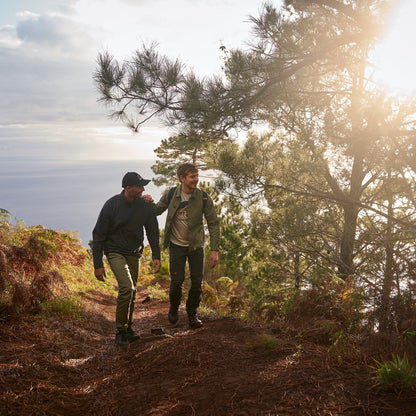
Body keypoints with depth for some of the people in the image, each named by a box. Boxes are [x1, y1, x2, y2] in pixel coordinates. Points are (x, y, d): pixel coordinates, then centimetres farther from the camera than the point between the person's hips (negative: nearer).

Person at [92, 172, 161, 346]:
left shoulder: (146, 205, -4)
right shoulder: (112, 205, -15)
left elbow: (153, 231, 9)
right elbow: (98, 235, -10)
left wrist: (156, 255, 2)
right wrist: (98, 264, -12)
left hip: (134, 253, 5)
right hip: (115, 251, -4)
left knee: (131, 292, 8)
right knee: (127, 287, -20)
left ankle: (128, 328, 26)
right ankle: (120, 331, -5)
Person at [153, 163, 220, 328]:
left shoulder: (203, 198, -11)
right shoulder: (171, 195, -9)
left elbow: (213, 223, -7)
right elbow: (157, 210, 8)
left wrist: (214, 250, -12)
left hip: (195, 246, 0)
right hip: (176, 245, 0)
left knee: (197, 281, 2)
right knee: (177, 281, -2)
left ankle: (192, 313, 25)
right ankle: (173, 308, 28)